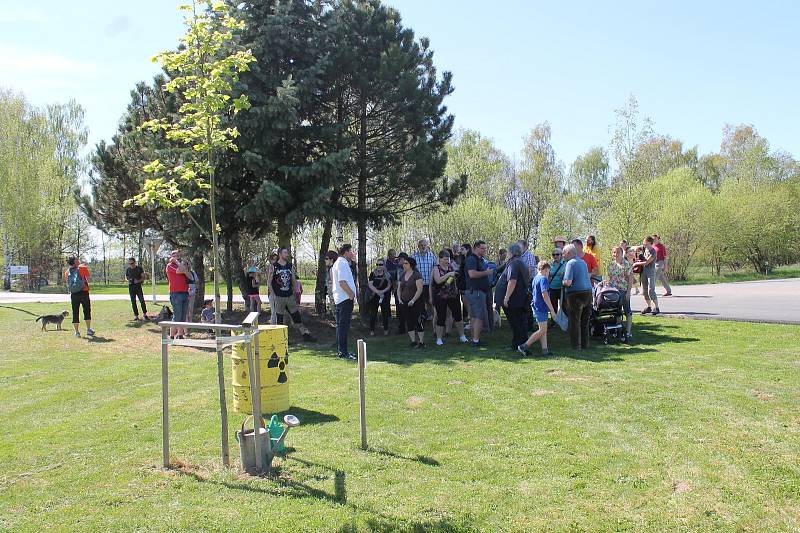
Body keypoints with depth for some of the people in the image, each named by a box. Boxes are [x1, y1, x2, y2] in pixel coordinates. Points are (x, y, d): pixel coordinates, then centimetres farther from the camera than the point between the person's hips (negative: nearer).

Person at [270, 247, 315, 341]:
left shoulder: (290, 266, 9)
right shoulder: (274, 266, -3)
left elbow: (294, 281, 15)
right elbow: (270, 282, -2)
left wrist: (295, 292, 7)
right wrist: (274, 294, -8)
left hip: (290, 296, 4)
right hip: (279, 297, -4)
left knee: (297, 316, 6)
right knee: (279, 319, 3)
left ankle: (305, 334, 9)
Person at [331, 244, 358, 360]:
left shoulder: (337, 263, 19)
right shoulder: (343, 263, -14)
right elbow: (342, 282, -23)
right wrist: (352, 294, -16)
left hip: (339, 298, 11)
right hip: (345, 298, -11)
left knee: (340, 325, 14)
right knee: (344, 326, -9)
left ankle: (340, 350, 21)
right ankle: (343, 352, -7)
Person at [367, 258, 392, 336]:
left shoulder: (387, 275, 5)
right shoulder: (373, 274, 3)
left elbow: (389, 286, 1)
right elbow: (370, 285, -5)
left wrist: (383, 291, -17)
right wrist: (377, 292, -19)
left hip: (385, 297, 1)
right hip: (374, 297, -1)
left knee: (385, 314, 6)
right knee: (373, 314, 1)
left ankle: (386, 330, 18)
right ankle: (372, 330, 10)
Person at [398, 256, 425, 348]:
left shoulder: (417, 275, -10)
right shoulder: (402, 275, 11)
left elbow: (420, 290, -15)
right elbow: (399, 289, 17)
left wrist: (413, 300, -19)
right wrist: (399, 299, 1)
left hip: (417, 302, -7)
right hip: (405, 303, 7)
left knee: (418, 321, -6)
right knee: (409, 323, 7)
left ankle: (421, 342, 0)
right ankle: (413, 341, 15)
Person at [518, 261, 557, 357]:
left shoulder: (535, 279, 14)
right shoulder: (543, 279, -14)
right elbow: (545, 295, -22)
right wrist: (552, 309, -19)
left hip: (536, 307, 10)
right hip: (541, 308, -10)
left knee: (543, 330, 12)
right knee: (542, 330, -5)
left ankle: (545, 349, 10)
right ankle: (524, 346, -5)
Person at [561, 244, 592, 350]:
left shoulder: (571, 263, -12)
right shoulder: (583, 262, 14)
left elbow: (568, 282, -21)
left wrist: (563, 282, 1)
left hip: (576, 294, -8)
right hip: (588, 292, 8)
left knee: (574, 322, 1)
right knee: (584, 321, 15)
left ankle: (576, 346, 4)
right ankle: (585, 344, 21)